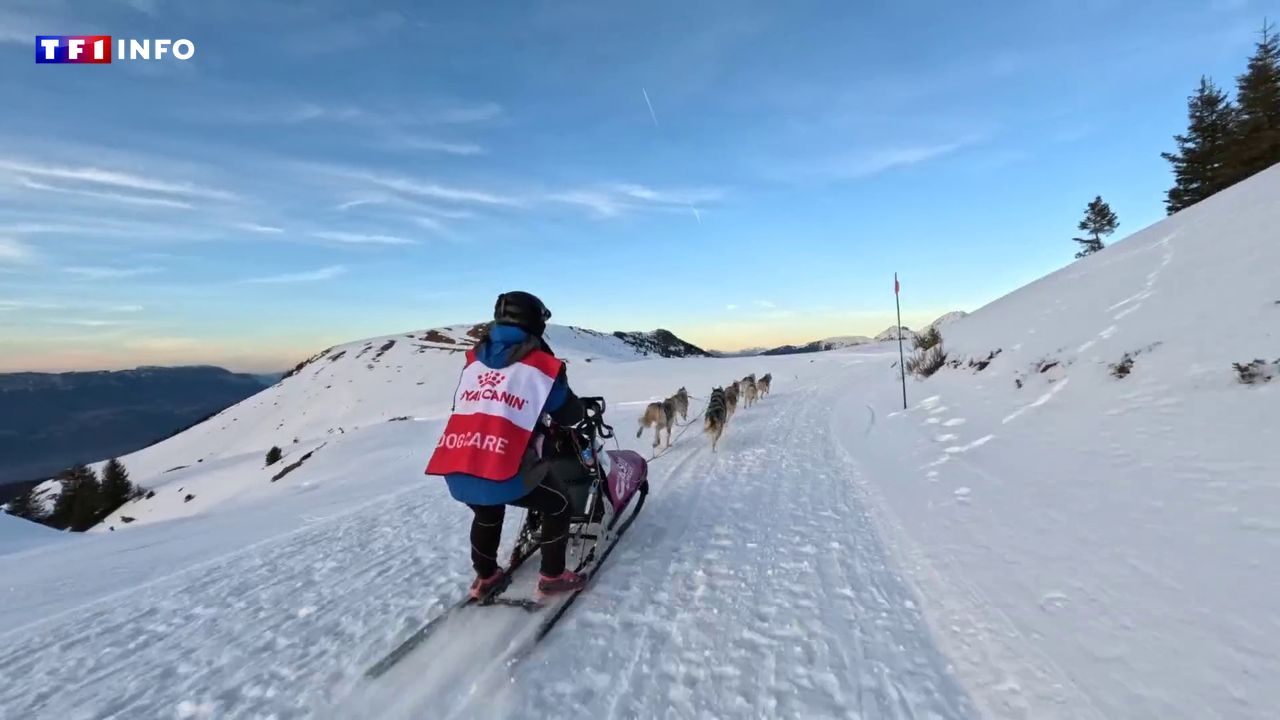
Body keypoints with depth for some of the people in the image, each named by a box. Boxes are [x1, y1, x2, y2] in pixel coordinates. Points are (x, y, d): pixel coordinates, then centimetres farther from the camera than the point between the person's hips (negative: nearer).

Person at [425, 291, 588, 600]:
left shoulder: (474, 359, 17)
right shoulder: (542, 364, 2)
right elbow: (570, 415, 11)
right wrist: (579, 409, 35)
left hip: (454, 472, 6)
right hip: (504, 472, -6)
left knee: (487, 513, 36)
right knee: (557, 505, 20)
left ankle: (485, 577, 48)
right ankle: (552, 577, 28)